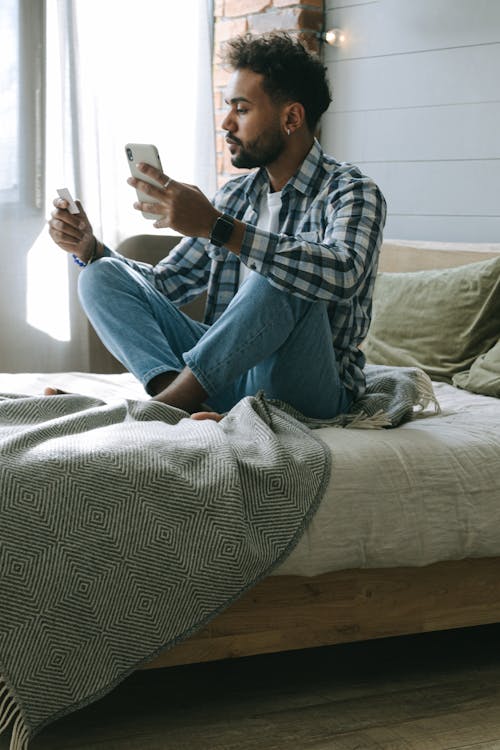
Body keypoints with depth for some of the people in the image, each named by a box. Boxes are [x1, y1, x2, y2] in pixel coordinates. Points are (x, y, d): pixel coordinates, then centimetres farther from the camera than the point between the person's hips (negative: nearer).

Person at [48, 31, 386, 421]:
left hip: (307, 390, -6)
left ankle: (167, 404, -24)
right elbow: (165, 283, 20)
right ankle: (181, 399, -29)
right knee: (102, 276, -4)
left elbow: (342, 274, -30)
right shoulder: (235, 195, 14)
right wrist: (91, 249, 2)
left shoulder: (352, 191, -6)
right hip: (227, 373, 6)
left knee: (284, 280, -35)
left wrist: (218, 228, -34)